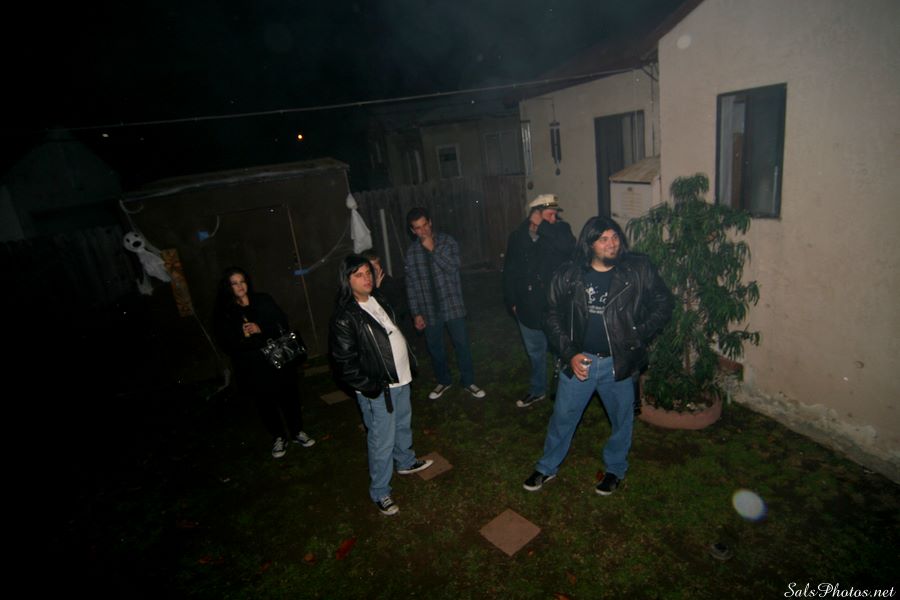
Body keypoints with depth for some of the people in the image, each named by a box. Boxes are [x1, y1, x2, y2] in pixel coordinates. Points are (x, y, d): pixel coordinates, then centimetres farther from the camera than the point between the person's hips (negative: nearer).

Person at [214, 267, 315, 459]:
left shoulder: (264, 301, 3)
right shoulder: (224, 313, -1)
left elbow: (283, 324, -4)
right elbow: (227, 343, -7)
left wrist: (261, 330, -18)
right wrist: (243, 337, -24)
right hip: (253, 369, -1)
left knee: (289, 396, 10)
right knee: (265, 403, 10)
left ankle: (297, 432, 31)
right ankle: (278, 437, 31)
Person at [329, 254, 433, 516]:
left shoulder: (378, 299, 4)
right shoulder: (344, 318, -22)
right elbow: (345, 363, -21)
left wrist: (410, 361, 16)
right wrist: (371, 387, -19)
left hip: (400, 378, 8)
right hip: (379, 390, -8)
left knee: (403, 425, 27)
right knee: (382, 441, 3)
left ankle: (406, 462, 51)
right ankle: (379, 492, 24)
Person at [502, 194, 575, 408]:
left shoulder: (560, 229, -10)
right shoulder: (517, 237, -2)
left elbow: (569, 246, -33)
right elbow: (509, 272, 6)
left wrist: (542, 226, -27)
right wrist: (512, 301, 6)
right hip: (528, 307, 4)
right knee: (535, 352, 22)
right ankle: (537, 390, 42)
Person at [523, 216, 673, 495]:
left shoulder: (639, 270, -10)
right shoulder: (568, 275, -9)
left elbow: (664, 303, 3)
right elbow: (552, 316, -2)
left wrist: (639, 335, -7)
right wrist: (569, 354, -11)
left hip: (618, 362, 0)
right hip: (579, 359, 0)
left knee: (622, 419, 18)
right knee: (563, 416, 12)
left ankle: (615, 469, 45)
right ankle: (547, 467, 35)